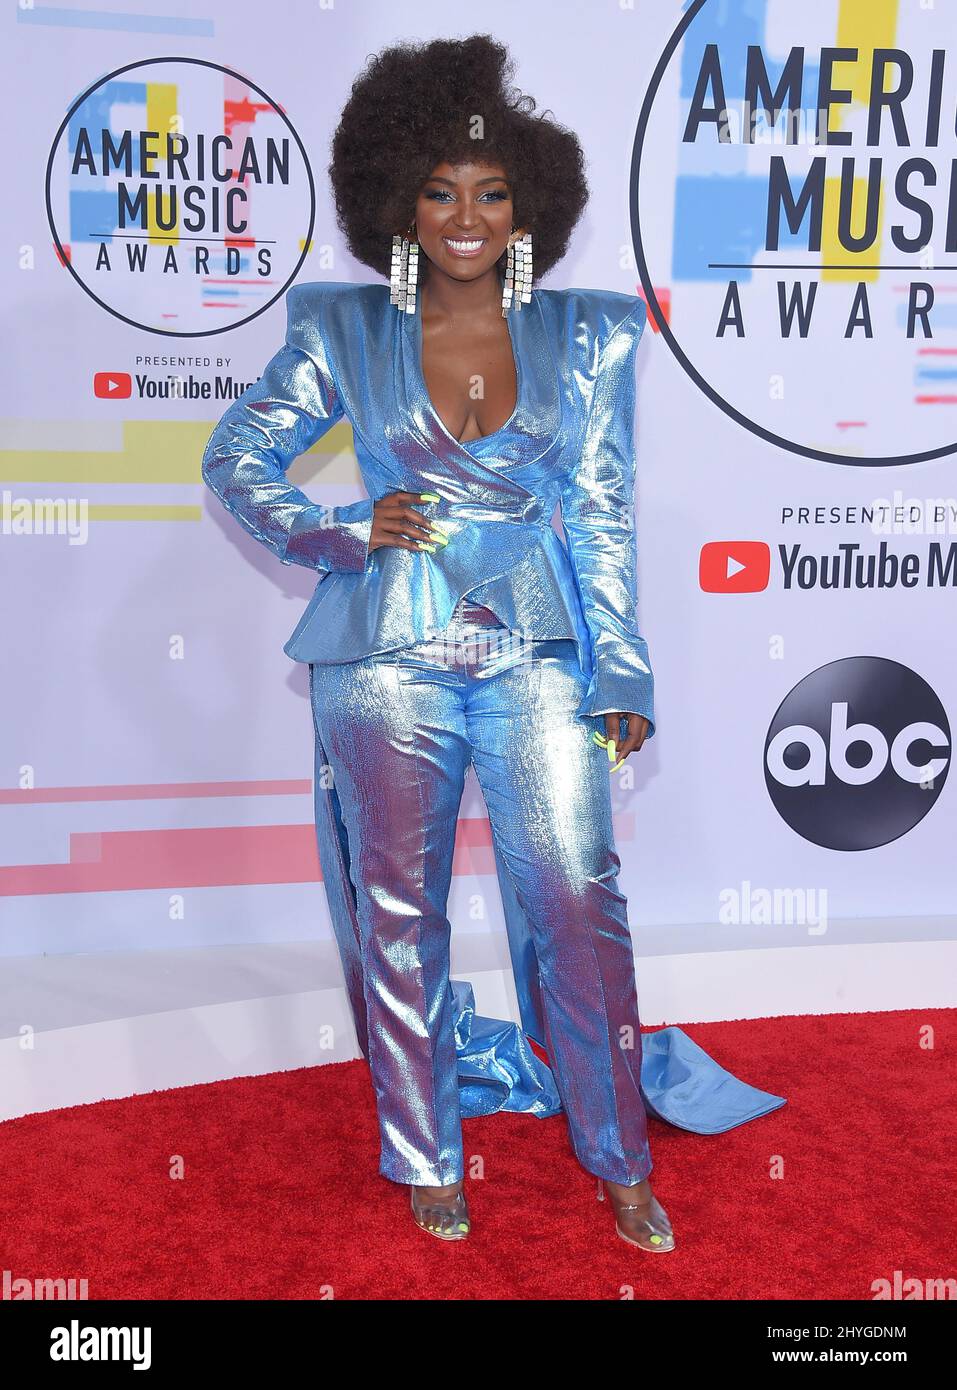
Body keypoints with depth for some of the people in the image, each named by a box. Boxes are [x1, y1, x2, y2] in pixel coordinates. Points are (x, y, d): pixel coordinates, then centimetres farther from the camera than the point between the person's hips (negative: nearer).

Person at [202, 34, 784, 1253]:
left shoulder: (587, 337, 5)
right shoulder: (346, 335, 2)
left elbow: (605, 514, 6)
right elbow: (234, 457, 8)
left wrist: (621, 672, 3)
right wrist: (345, 533, -7)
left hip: (537, 651, 0)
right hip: (388, 659, 0)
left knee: (578, 902, -1)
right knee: (399, 912, 8)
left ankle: (619, 1161, 20)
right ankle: (426, 1161, 27)